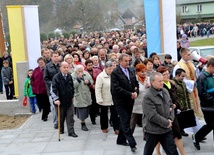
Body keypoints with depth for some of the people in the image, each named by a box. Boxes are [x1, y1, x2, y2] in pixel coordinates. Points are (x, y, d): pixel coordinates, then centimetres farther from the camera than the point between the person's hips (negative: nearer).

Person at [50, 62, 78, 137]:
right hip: (61, 101, -3)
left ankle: (71, 132, 5)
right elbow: (53, 89, -19)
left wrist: (72, 96, 20)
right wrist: (56, 99, -29)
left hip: (69, 101, 3)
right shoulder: (56, 77, -13)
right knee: (61, 117, 13)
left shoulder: (69, 76, 3)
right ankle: (61, 130, 31)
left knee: (70, 117, 1)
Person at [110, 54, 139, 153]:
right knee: (126, 123, -6)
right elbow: (116, 88, -19)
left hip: (130, 100, 7)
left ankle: (121, 140, 30)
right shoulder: (115, 73, -12)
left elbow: (136, 83, 15)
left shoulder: (130, 71, 10)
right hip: (120, 101, -7)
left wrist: (136, 92, -6)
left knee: (125, 121, 16)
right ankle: (132, 144, -6)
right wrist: (130, 94, -18)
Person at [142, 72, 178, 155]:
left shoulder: (165, 91, 3)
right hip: (152, 130, -6)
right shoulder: (148, 97, -21)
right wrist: (166, 123, -15)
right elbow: (153, 116, -24)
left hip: (166, 129, 6)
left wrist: (170, 119, -5)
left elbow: (171, 106, 12)